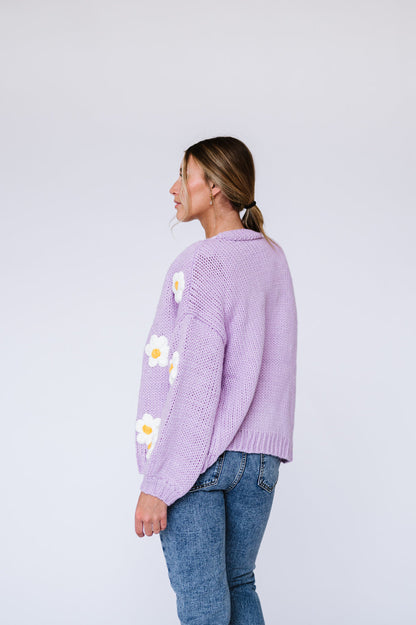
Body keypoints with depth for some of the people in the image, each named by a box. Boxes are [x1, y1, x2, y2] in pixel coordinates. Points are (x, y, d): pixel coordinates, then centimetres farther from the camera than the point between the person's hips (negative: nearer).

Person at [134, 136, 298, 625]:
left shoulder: (203, 263, -12)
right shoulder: (274, 259, 9)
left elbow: (196, 383, -18)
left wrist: (157, 485, -17)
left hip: (195, 456, -7)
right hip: (261, 456, 7)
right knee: (237, 585, 17)